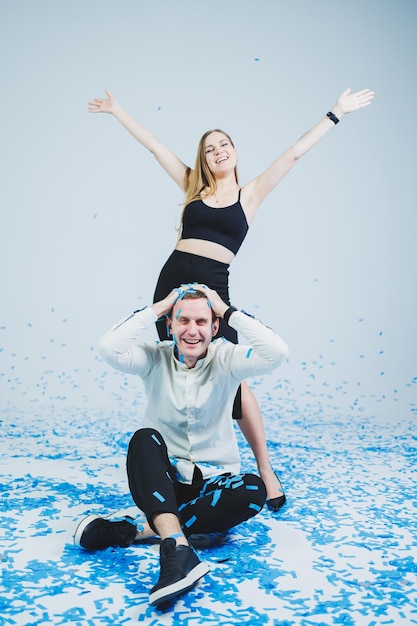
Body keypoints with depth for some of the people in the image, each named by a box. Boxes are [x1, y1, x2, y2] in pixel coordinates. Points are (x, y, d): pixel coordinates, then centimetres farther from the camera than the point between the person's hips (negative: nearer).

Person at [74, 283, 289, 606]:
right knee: (145, 438, -31)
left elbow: (276, 352, -24)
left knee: (254, 489, -31)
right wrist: (157, 308, -17)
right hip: (162, 481, 0)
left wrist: (228, 310, -18)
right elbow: (109, 348, -24)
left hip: (213, 482, 1)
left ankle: (134, 532, -30)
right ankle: (178, 547, -47)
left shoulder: (225, 359, -6)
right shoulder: (155, 358, -4)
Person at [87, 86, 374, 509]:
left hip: (213, 286, -3)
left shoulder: (250, 193, 10)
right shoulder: (193, 187, 15)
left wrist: (335, 114, 11)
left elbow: (293, 154, 9)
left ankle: (265, 469, 2)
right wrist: (117, 110, 26)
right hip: (172, 279, 3)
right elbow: (154, 145, 19)